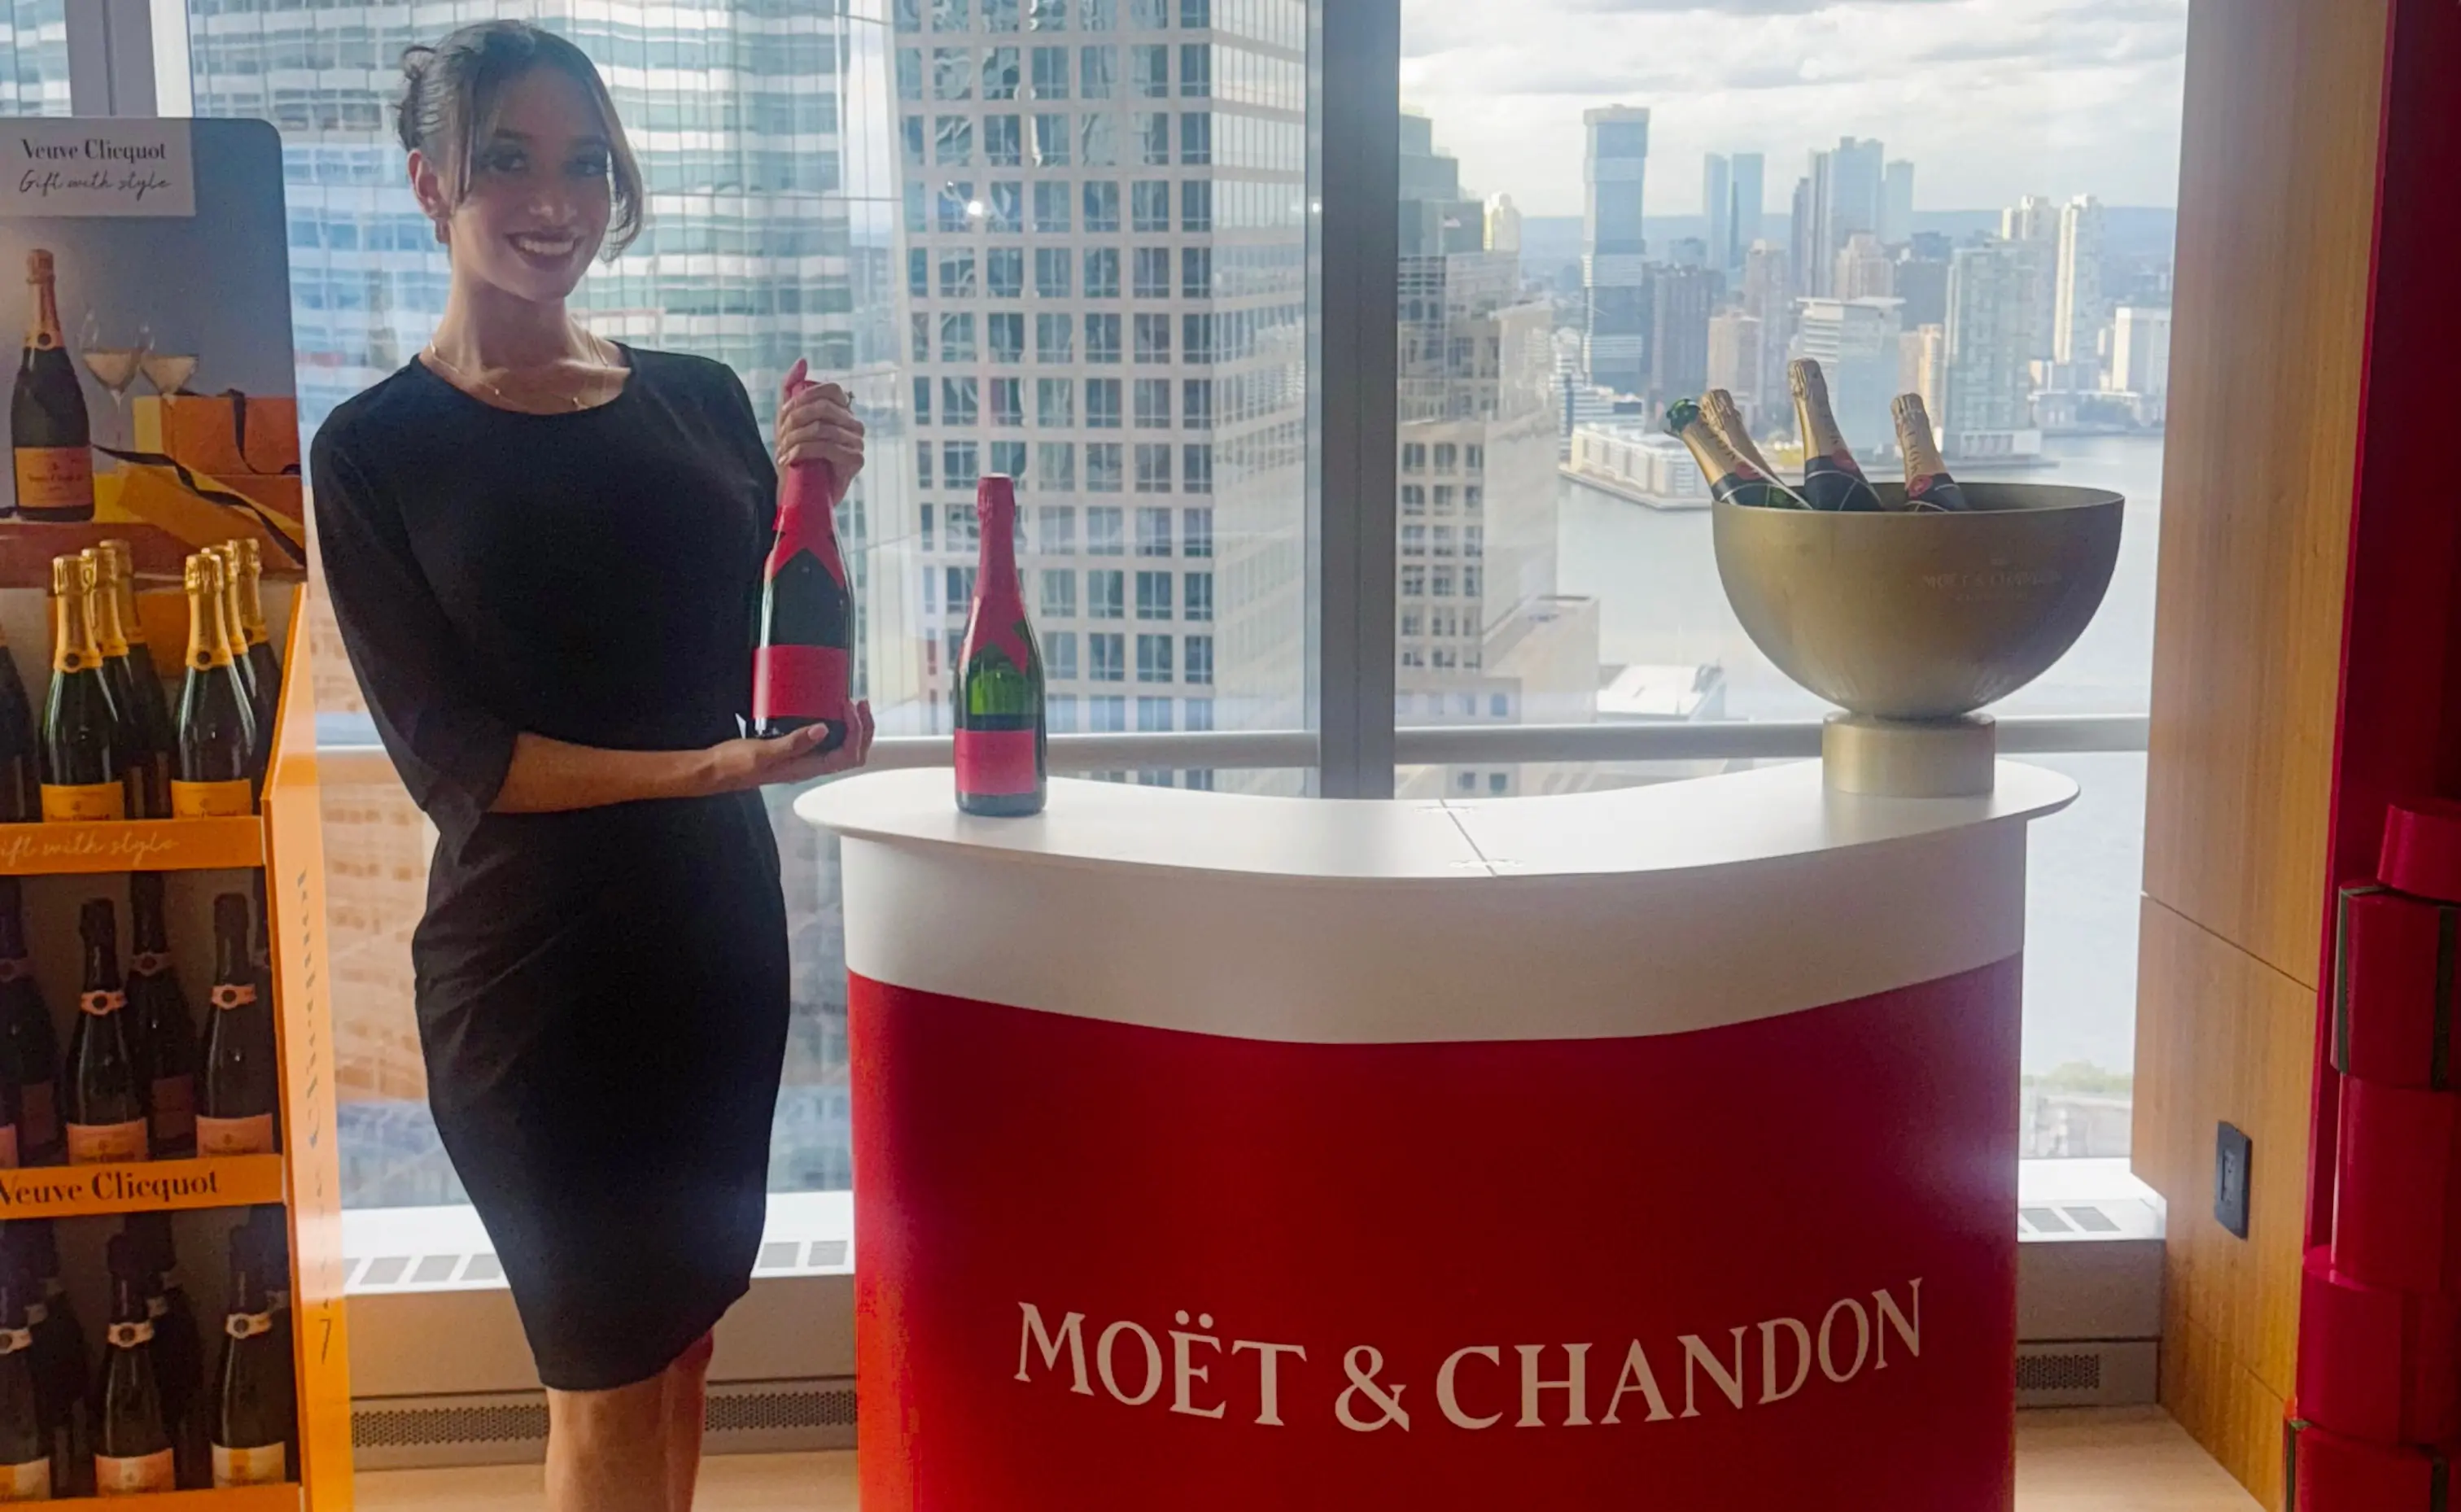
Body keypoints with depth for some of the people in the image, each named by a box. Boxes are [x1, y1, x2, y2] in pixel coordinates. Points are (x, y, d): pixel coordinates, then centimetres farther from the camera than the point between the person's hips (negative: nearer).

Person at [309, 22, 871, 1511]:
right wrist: (711, 767, -22)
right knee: (610, 1370, 5)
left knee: (685, 1332, 15)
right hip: (536, 955, -4)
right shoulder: (378, 450, -6)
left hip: (721, 923, 4)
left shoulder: (700, 399, 5)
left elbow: (772, 674, 7)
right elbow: (454, 758, -11)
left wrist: (804, 497, -9)